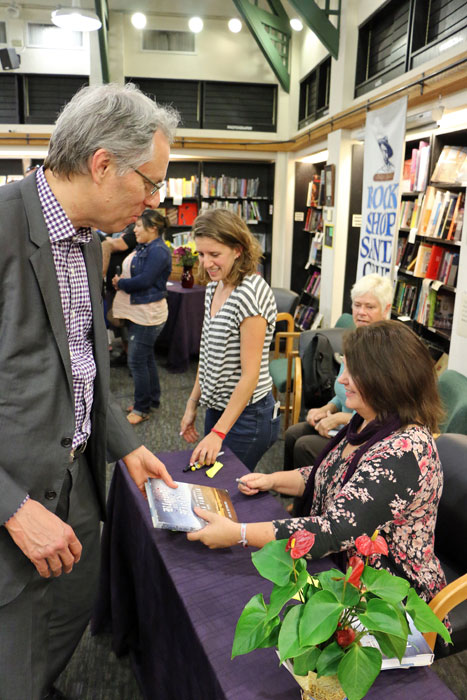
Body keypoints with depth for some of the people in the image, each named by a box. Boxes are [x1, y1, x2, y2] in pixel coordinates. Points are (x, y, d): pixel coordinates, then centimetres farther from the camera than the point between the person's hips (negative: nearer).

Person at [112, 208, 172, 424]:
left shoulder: (158, 251, -17)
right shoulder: (143, 248, 15)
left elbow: (145, 280, -22)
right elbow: (131, 272, 18)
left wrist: (120, 283, -8)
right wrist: (120, 281, -4)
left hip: (148, 314, -10)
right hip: (138, 312, 10)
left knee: (137, 360, -5)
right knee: (146, 357, 18)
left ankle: (141, 408, 8)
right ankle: (152, 399, 31)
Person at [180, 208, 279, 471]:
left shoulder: (251, 294, -21)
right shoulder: (214, 288, 6)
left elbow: (250, 374, -22)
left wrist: (218, 433, -21)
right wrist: (192, 405, 13)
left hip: (246, 416, -8)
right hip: (217, 408, 8)